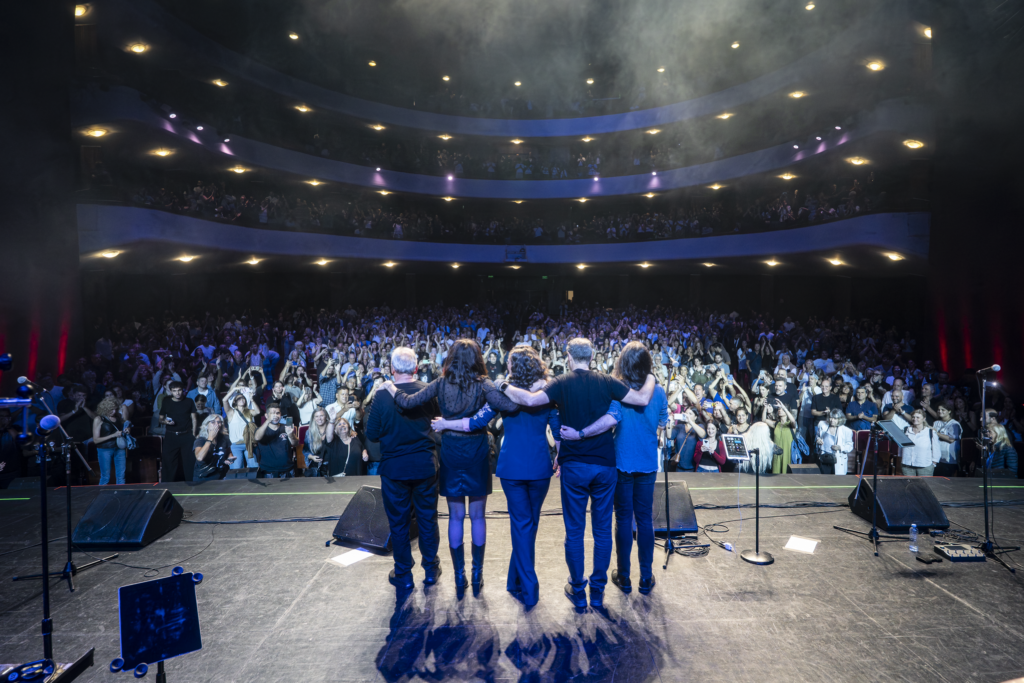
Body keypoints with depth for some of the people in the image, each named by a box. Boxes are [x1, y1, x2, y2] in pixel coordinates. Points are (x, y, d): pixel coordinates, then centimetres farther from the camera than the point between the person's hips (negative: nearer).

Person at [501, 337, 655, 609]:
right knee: (602, 529, 13)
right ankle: (598, 591, 23)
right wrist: (650, 378, 13)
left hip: (574, 466, -1)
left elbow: (530, 399, -21)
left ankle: (577, 591, 22)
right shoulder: (606, 382, -4)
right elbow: (643, 399, -7)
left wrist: (505, 386, -5)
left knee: (574, 530, 11)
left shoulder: (562, 383, -8)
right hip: (605, 464, 2)